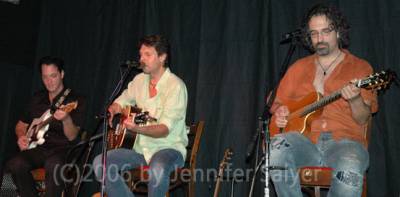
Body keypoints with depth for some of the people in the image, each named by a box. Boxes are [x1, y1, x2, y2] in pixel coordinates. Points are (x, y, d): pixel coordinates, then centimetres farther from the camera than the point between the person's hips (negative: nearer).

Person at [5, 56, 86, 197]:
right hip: (36, 148, 5)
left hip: (61, 149, -4)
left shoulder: (75, 101, -2)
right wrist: (21, 136, 2)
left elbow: (72, 136, -11)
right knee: (15, 165, -26)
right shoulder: (37, 98, 14)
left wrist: (66, 119, -32)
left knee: (53, 165, -37)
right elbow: (21, 124, 25)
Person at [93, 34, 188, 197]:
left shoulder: (175, 86, -14)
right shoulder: (140, 80, 7)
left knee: (158, 169, -38)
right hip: (141, 148, 6)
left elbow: (165, 129, -22)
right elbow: (120, 102, 20)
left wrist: (138, 129, -40)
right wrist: (112, 110, -5)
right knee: (99, 163, -13)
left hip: (169, 148, -6)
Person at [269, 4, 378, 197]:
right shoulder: (299, 68, 19)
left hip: (344, 140, -2)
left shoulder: (360, 68, 10)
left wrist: (355, 100, -19)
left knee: (350, 169, -36)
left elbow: (362, 119, 2)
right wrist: (279, 114, 2)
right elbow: (279, 103, 25)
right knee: (277, 147, -31)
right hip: (304, 140, 2)